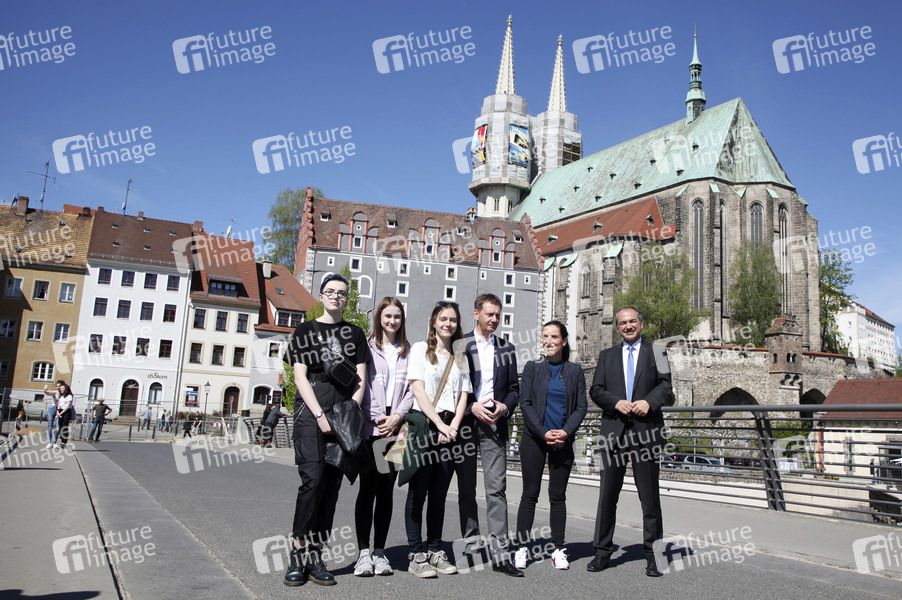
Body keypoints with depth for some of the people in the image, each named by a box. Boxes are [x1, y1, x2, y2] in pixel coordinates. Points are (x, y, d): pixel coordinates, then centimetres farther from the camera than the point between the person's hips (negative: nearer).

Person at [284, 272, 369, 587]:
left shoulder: (355, 333, 17)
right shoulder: (305, 330, 10)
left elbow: (360, 378, 10)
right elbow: (300, 376, 1)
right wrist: (320, 415, -10)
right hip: (310, 411, -3)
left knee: (331, 484, 1)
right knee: (313, 478, -15)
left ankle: (315, 556, 6)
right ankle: (298, 552, -6)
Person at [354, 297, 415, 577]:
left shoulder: (408, 352, 14)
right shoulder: (367, 348, 6)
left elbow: (411, 388, 8)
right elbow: (363, 384, -2)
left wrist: (396, 417, -6)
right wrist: (378, 418, -10)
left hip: (397, 427, 3)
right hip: (370, 426, -3)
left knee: (386, 490, 6)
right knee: (368, 488, -4)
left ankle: (379, 551, 13)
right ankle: (363, 552, 2)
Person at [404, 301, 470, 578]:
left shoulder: (460, 357, 17)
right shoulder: (420, 349, 4)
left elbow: (463, 395, 11)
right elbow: (418, 390, -5)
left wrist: (452, 426, -5)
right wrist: (439, 423, -13)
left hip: (449, 428, 4)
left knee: (439, 493, 7)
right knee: (418, 490, -4)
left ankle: (435, 551, 13)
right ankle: (417, 555, 0)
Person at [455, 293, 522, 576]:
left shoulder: (507, 348, 13)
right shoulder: (459, 345, 4)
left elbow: (514, 388, 14)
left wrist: (505, 407, -5)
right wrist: (472, 406, -11)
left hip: (494, 424, 1)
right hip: (464, 423, -1)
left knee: (497, 488, -5)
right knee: (466, 489, 7)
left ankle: (499, 553, -4)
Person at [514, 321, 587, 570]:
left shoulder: (574, 371, 7)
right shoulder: (532, 368, 4)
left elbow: (581, 407, 4)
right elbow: (525, 403, -1)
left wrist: (566, 432, -12)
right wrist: (543, 432, -12)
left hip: (563, 440, 1)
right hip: (534, 439, -1)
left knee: (558, 495, 6)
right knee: (530, 494, 2)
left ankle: (558, 550, 14)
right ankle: (522, 548, 10)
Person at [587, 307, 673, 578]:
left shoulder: (655, 352, 10)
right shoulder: (607, 355, 15)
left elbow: (666, 386, 1)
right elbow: (596, 390, 7)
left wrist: (649, 402, -17)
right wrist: (617, 402, -10)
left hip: (645, 430, -1)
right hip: (614, 430, 2)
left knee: (649, 495, 3)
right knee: (607, 494, 4)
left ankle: (652, 555, 13)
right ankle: (602, 552, 14)